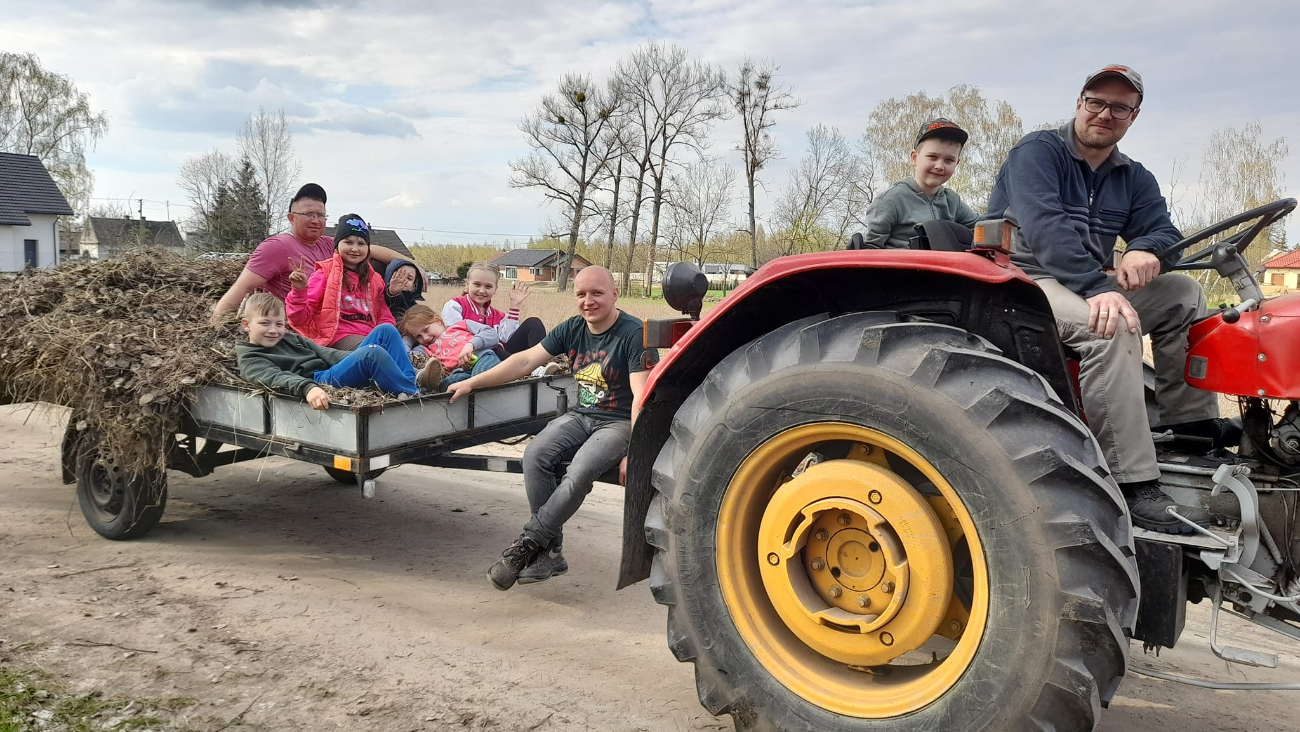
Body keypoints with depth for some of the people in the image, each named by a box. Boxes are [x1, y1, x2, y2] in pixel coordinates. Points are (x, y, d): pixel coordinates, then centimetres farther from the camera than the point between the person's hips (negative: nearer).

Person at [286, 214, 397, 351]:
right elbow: (299, 318, 3)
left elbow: (385, 317, 21)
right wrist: (299, 290, -16)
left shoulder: (374, 279, 23)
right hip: (341, 338, -5)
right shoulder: (325, 274, 8)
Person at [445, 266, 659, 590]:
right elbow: (526, 360, 5)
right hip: (581, 416, 6)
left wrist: (633, 452, -28)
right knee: (535, 456, -21)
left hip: (620, 422, -6)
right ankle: (551, 552, -12)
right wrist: (472, 382, 0)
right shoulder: (572, 329, 5)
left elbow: (642, 396, -21)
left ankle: (527, 544, -17)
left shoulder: (634, 334, -14)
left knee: (580, 472, -32)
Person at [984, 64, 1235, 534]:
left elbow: (1164, 232, 3)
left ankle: (1191, 423, -2)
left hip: (1089, 286, 8)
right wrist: (1097, 287, -35)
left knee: (1183, 294, -2)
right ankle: (1135, 487, -34)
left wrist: (1147, 251, -23)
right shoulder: (1037, 152, -6)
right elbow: (1045, 226, -22)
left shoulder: (1133, 178, 16)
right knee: (1112, 326, -32)